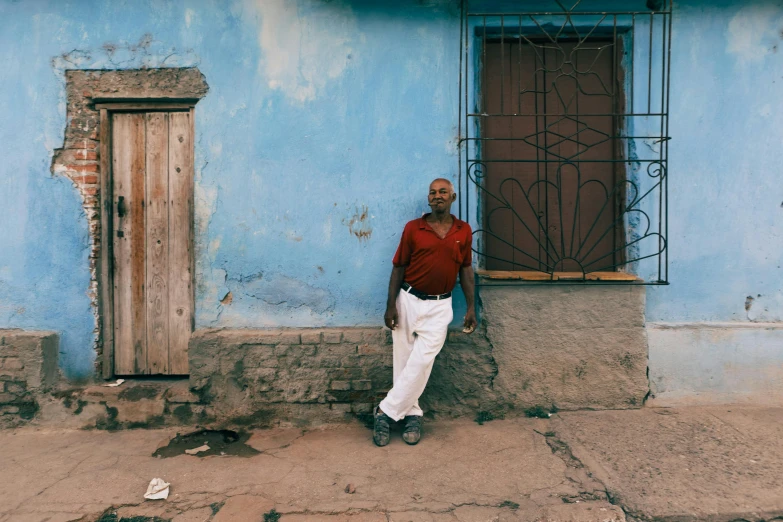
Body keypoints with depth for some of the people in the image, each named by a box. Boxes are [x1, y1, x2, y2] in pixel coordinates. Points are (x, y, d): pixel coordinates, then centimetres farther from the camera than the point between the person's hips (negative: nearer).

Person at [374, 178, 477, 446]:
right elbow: (398, 268, 0)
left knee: (422, 361, -9)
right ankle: (412, 414, 22)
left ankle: (386, 411, 5)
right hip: (408, 300, 0)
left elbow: (466, 269, 9)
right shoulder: (413, 228, -1)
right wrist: (390, 305, -6)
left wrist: (471, 307, 6)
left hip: (439, 306, 0)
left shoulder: (464, 231, 4)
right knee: (404, 359, 5)